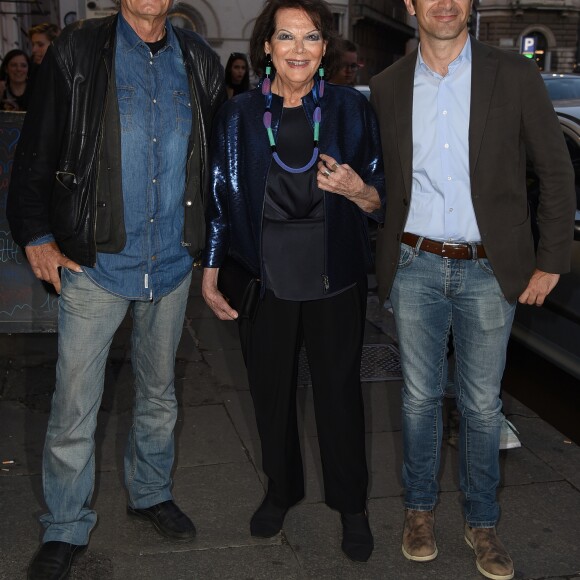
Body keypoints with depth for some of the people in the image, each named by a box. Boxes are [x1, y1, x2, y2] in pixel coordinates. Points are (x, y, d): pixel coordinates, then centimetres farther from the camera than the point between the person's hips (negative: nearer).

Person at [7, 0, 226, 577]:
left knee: (158, 392, 18)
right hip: (96, 263, -3)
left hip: (172, 264, 4)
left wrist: (210, 241, 9)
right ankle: (65, 529, 20)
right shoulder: (76, 52, -3)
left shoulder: (199, 63, 6)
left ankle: (150, 492, 39)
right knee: (74, 402, 2)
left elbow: (219, 159, 14)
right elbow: (35, 151, -2)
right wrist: (36, 234, -8)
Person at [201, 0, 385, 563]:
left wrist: (358, 191, -18)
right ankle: (281, 490, 36)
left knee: (339, 389, 6)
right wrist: (210, 274, 5)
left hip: (334, 279, -1)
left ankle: (351, 505, 26)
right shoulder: (238, 114, 2)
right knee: (270, 388, 13)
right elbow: (220, 198, 7)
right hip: (264, 279, 1)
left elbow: (381, 199, 4)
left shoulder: (350, 108, 0)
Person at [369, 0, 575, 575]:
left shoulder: (514, 75, -3)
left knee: (481, 404, 9)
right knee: (420, 397, 12)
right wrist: (382, 257, 7)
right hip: (415, 268, 1)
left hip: (488, 269, -1)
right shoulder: (387, 86, 3)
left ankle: (481, 521, 27)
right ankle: (419, 507, 31)